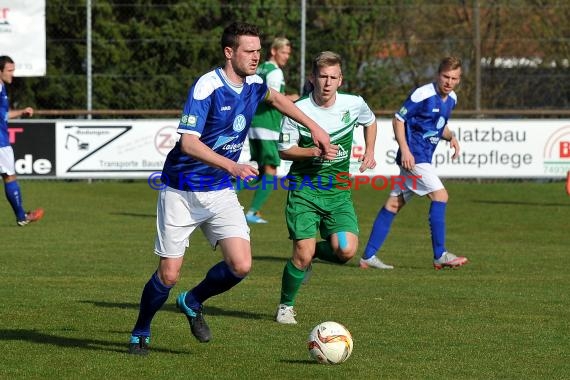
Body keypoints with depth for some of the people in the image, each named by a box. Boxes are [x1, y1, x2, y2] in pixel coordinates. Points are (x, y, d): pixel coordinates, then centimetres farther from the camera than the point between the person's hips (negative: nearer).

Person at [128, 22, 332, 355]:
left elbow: (277, 98, 27)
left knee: (241, 266, -11)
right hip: (182, 192, -5)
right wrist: (231, 166, -39)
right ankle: (140, 333, 23)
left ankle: (193, 303, 18)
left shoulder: (253, 85, 1)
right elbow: (188, 142, -29)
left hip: (221, 193, 5)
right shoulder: (207, 87, -21)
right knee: (169, 275, -3)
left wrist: (314, 126, 22)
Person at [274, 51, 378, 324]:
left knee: (346, 251, -16)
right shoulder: (298, 110, -10)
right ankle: (286, 306, 16)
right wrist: (315, 152, -18)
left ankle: (311, 252, 19)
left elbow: (370, 121, 22)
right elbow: (284, 150, -3)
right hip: (304, 189, -2)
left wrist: (369, 151, 11)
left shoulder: (354, 104, -2)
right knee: (302, 255, -10)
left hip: (338, 191, 3)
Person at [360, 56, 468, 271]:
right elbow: (398, 119, -11)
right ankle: (440, 256, -11)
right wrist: (405, 149, -20)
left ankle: (368, 257, 10)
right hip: (413, 155, -8)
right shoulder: (422, 94, -14)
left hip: (424, 157, 8)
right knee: (440, 195, -15)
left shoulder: (451, 99, 11)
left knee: (394, 203, 8)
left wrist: (451, 137, 2)